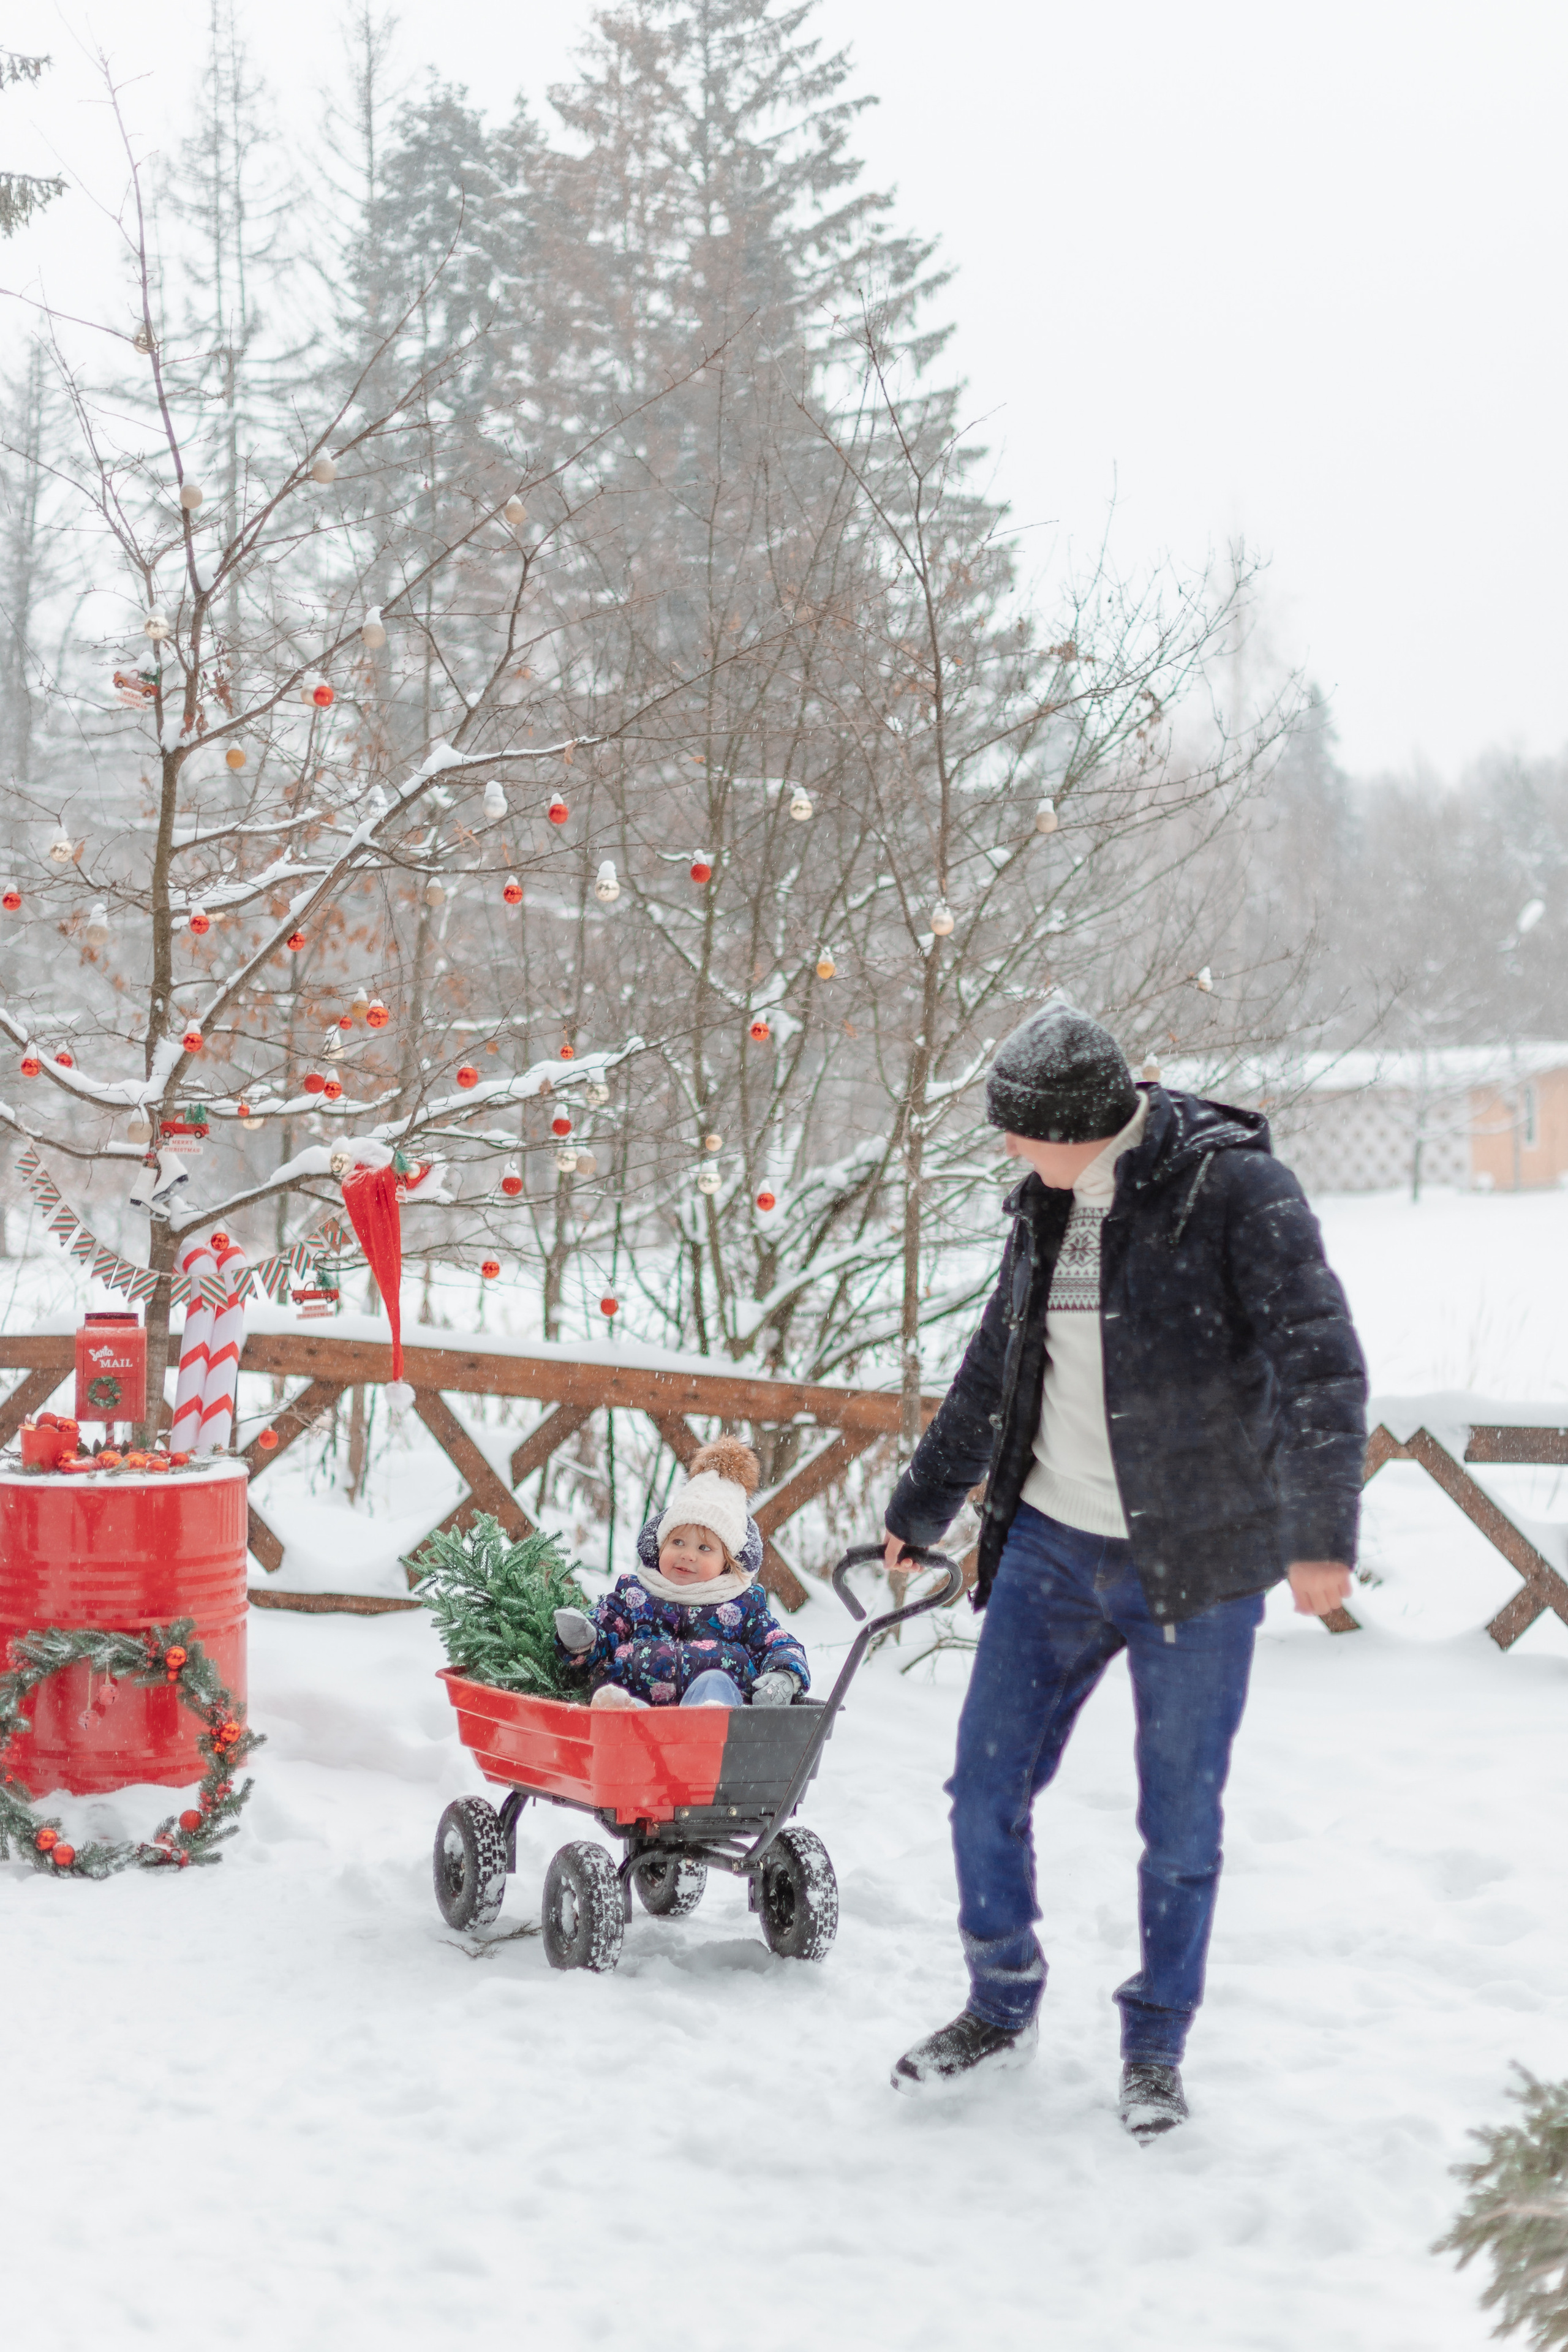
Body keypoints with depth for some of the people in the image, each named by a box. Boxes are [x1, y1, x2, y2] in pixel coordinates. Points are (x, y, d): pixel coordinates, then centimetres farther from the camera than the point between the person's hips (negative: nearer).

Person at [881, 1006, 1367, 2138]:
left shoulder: (1236, 1190, -14)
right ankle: (1002, 2009, 27)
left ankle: (1157, 2049, 22)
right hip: (1051, 1547, 6)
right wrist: (920, 1508, 28)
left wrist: (1322, 1531, -32)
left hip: (1195, 1564, -6)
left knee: (1181, 1823, 5)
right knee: (987, 1789, 7)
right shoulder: (1051, 1204, 6)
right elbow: (995, 1367, 20)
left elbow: (1319, 1362, -21)